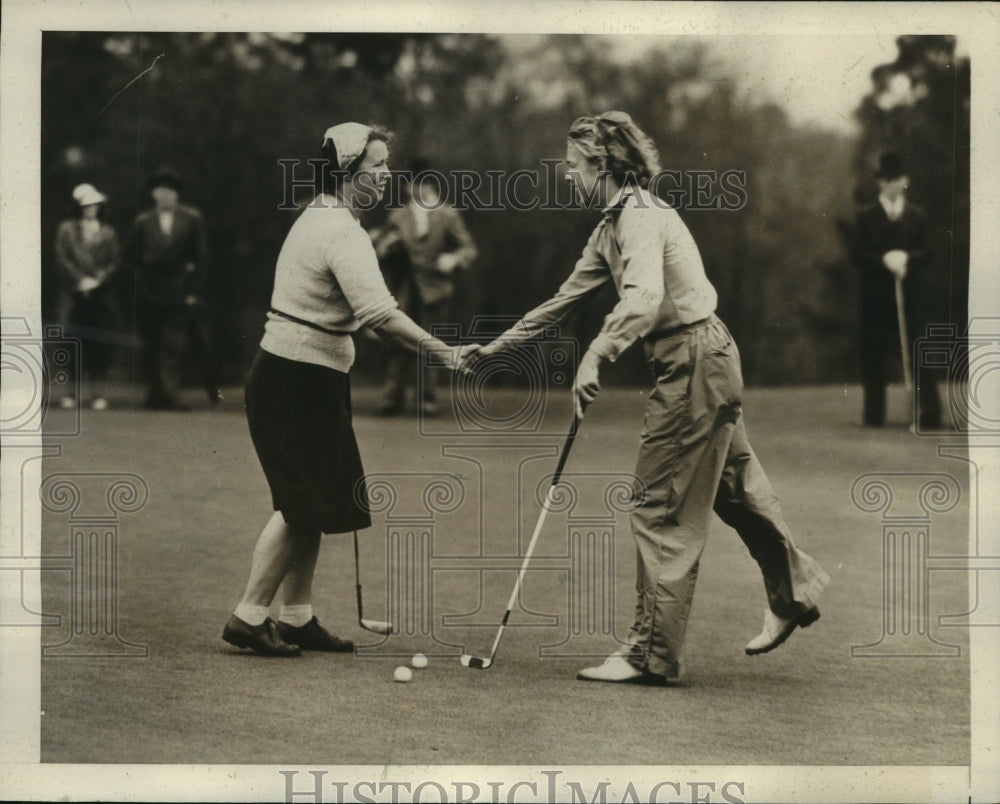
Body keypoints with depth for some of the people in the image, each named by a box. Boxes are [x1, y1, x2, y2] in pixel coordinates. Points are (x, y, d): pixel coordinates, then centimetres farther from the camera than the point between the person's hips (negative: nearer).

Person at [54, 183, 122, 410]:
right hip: (74, 295, -1)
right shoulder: (66, 230, 7)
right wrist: (80, 280, -9)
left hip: (102, 295, 1)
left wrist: (98, 279, -8)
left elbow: (115, 261, 6)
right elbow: (62, 258, 1)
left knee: (100, 342, -3)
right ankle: (72, 390, 2)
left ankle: (98, 391, 1)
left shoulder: (107, 232, 11)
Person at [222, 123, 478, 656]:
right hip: (298, 384, -10)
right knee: (303, 504, -6)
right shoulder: (341, 233, -18)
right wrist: (442, 352, -28)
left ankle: (297, 618, 15)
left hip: (310, 381, 10)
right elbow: (378, 312, -29)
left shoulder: (319, 219, 14)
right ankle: (249, 617, -1)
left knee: (312, 504, 11)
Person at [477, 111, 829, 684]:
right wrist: (494, 348, 20)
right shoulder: (613, 226, 13)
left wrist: (597, 357, -44)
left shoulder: (641, 218, -17)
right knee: (734, 487, 23)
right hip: (703, 362, 10)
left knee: (663, 510, -5)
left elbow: (644, 298, -35)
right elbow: (566, 301, 19)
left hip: (695, 363, -10)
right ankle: (794, 594, 39)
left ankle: (652, 654, -1)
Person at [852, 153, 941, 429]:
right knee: (874, 355, 0)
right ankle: (874, 413, 7)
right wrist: (884, 260, -19)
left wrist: (906, 258, -15)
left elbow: (926, 254, 5)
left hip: (909, 295, 0)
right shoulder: (865, 217, 7)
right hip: (875, 295, 0)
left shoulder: (917, 216, 11)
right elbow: (859, 255, -2)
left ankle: (929, 414, -5)